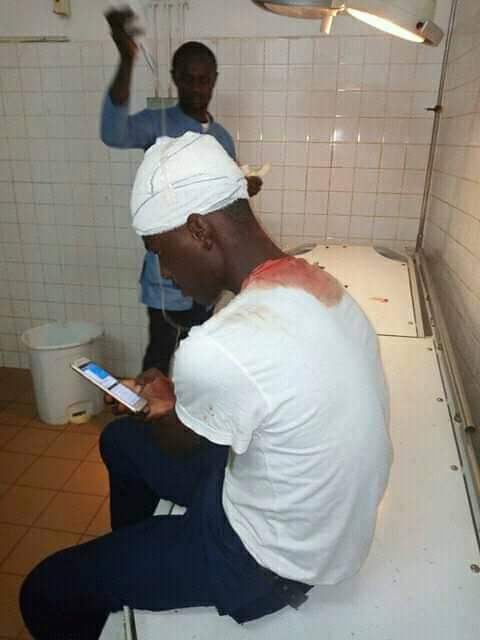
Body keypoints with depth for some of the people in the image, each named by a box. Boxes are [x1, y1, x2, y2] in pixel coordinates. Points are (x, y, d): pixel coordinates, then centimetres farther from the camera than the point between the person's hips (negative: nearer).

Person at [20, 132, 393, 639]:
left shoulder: (217, 351, -36)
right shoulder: (320, 284, -8)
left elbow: (177, 443, -12)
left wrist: (163, 408, 9)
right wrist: (180, 402, 10)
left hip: (272, 557, -8)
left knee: (45, 593, 2)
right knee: (120, 440, 21)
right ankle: (126, 566, 44)